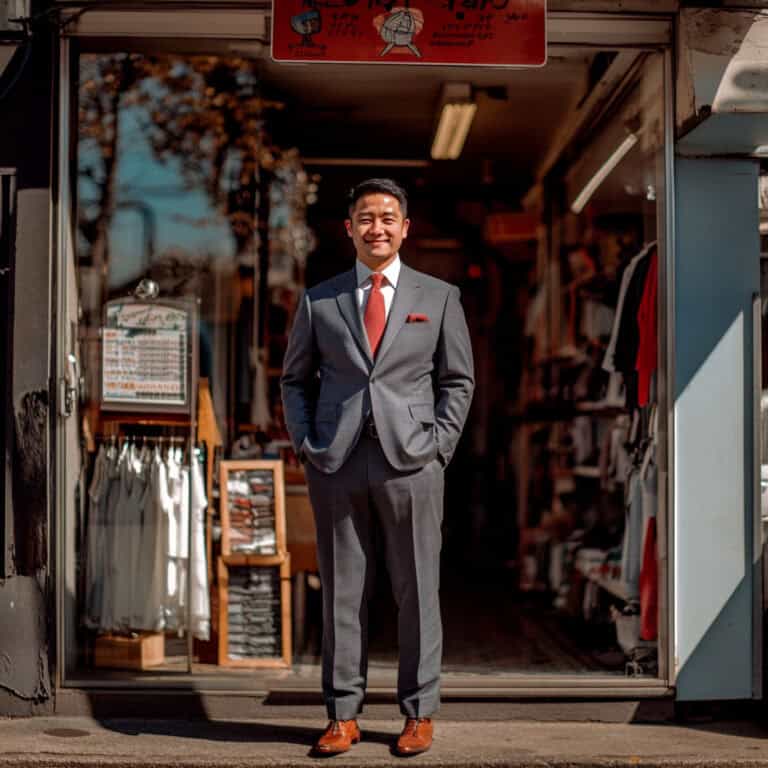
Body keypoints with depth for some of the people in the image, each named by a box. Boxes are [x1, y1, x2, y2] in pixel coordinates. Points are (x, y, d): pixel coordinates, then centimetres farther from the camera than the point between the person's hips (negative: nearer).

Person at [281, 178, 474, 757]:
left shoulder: (439, 297, 8)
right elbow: (296, 378, 14)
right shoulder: (319, 300, 10)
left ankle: (420, 714, 13)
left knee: (417, 589, 3)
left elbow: (458, 379, 9)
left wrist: (439, 443, -2)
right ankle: (343, 714, 12)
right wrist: (305, 442, 1)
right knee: (342, 591, 5)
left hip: (411, 461, -1)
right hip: (337, 463, 1)